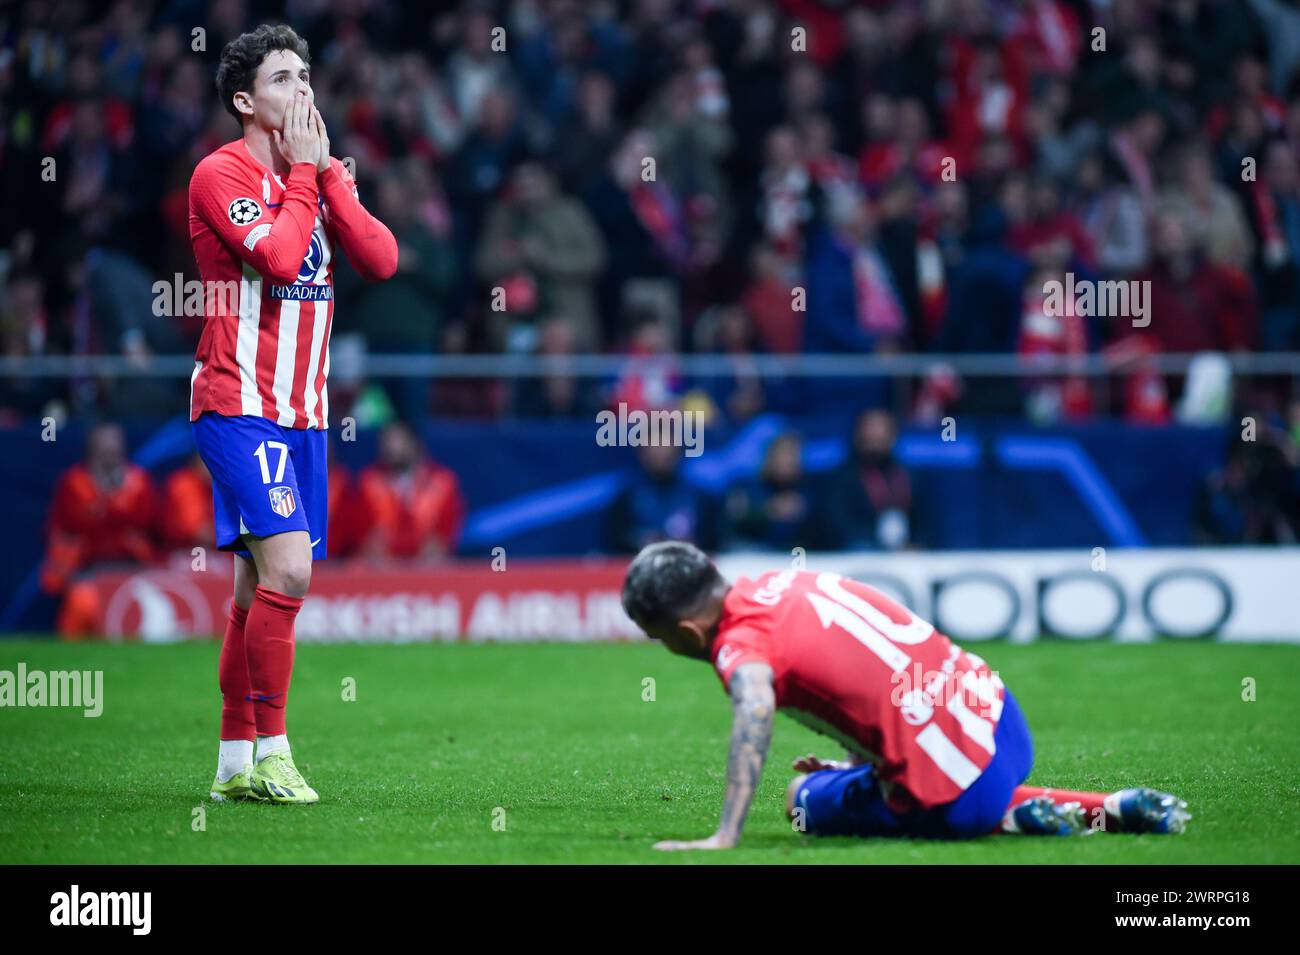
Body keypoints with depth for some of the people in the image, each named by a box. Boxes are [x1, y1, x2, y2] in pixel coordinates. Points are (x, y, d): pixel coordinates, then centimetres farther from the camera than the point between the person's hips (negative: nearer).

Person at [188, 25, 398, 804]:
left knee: (262, 586, 8)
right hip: (239, 406, -7)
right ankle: (270, 754, -12)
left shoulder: (317, 173, 14)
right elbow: (278, 256, -23)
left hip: (302, 412, 7)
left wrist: (327, 170, -3)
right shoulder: (222, 173, -8)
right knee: (289, 568, -19)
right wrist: (301, 171, -11)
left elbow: (381, 259, 1)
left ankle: (235, 764, 14)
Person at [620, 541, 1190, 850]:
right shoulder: (784, 582, 10)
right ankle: (1114, 810, 17)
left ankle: (1010, 820, 1)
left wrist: (724, 837, -42)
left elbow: (755, 710, -37)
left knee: (807, 802, 16)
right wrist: (865, 760, 26)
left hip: (948, 794, -7)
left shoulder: (740, 642, -14)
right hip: (1002, 719, 8)